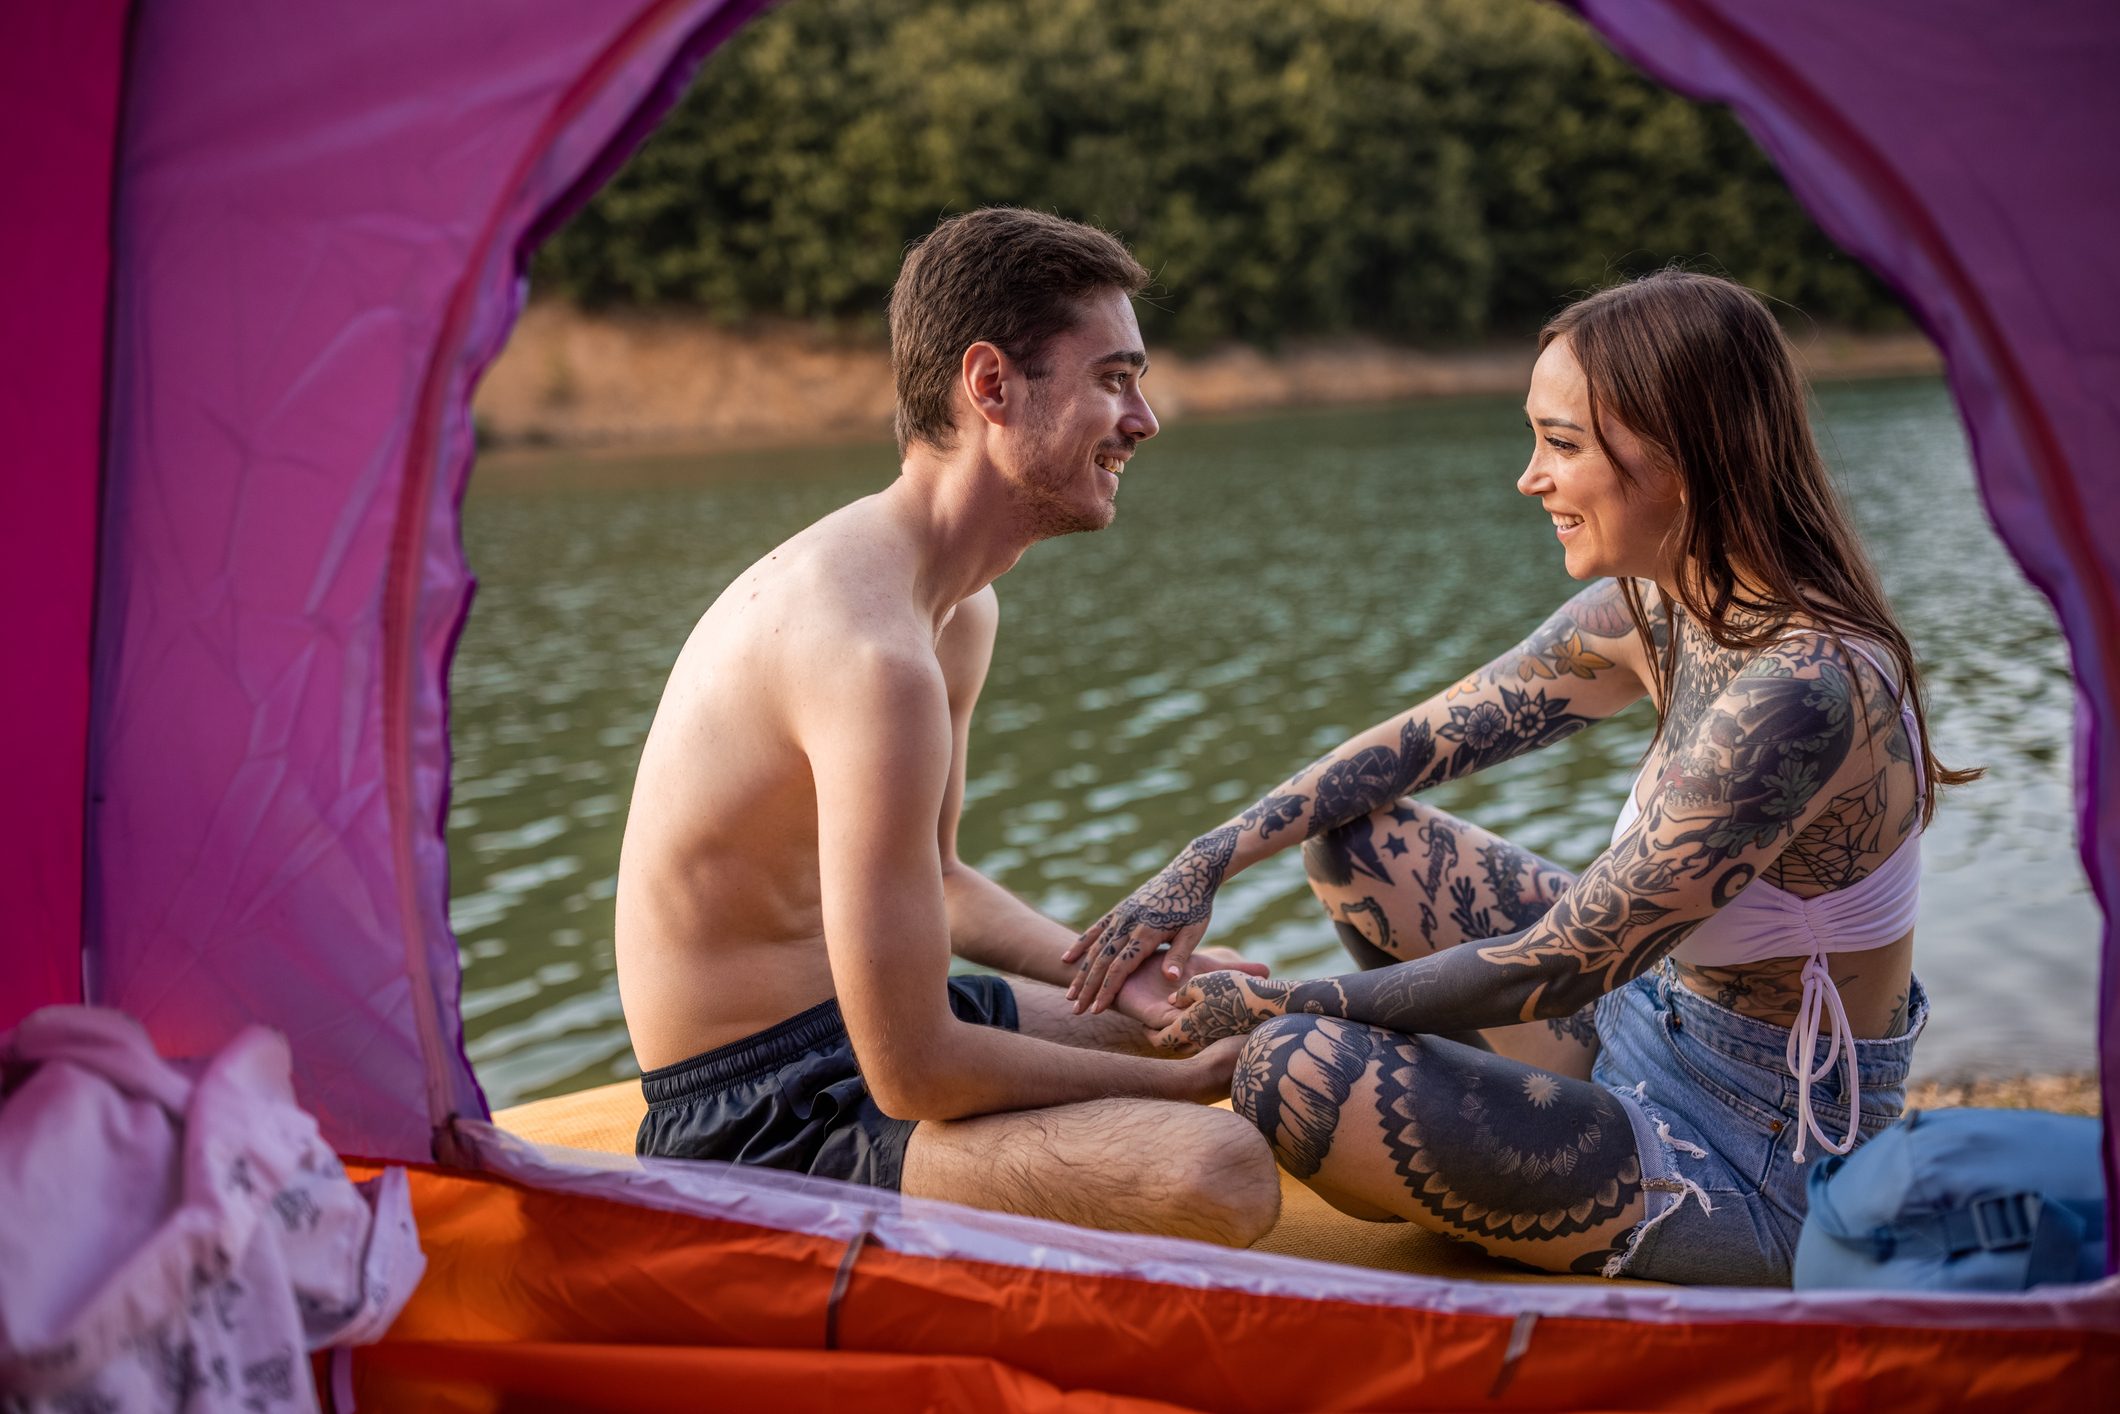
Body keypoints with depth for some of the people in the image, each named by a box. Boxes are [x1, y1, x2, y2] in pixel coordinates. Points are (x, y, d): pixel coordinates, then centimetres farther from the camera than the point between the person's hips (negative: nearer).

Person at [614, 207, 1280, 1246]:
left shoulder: (960, 609, 5)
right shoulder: (871, 651, -29)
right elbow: (913, 1077, -27)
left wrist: (1115, 973, 4)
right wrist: (1180, 1081, -14)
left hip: (847, 1021, 10)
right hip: (758, 1120, -10)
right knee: (1221, 1175, -30)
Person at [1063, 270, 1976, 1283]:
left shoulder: (1799, 690, -31)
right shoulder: (1656, 609, -3)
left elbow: (1552, 968, -27)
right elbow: (1424, 738, 5)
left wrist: (1279, 1004, -16)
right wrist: (1209, 860, -4)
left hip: (1754, 1170, -8)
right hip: (1661, 1019, 9)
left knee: (1294, 1068, -21)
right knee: (1353, 833, 6)